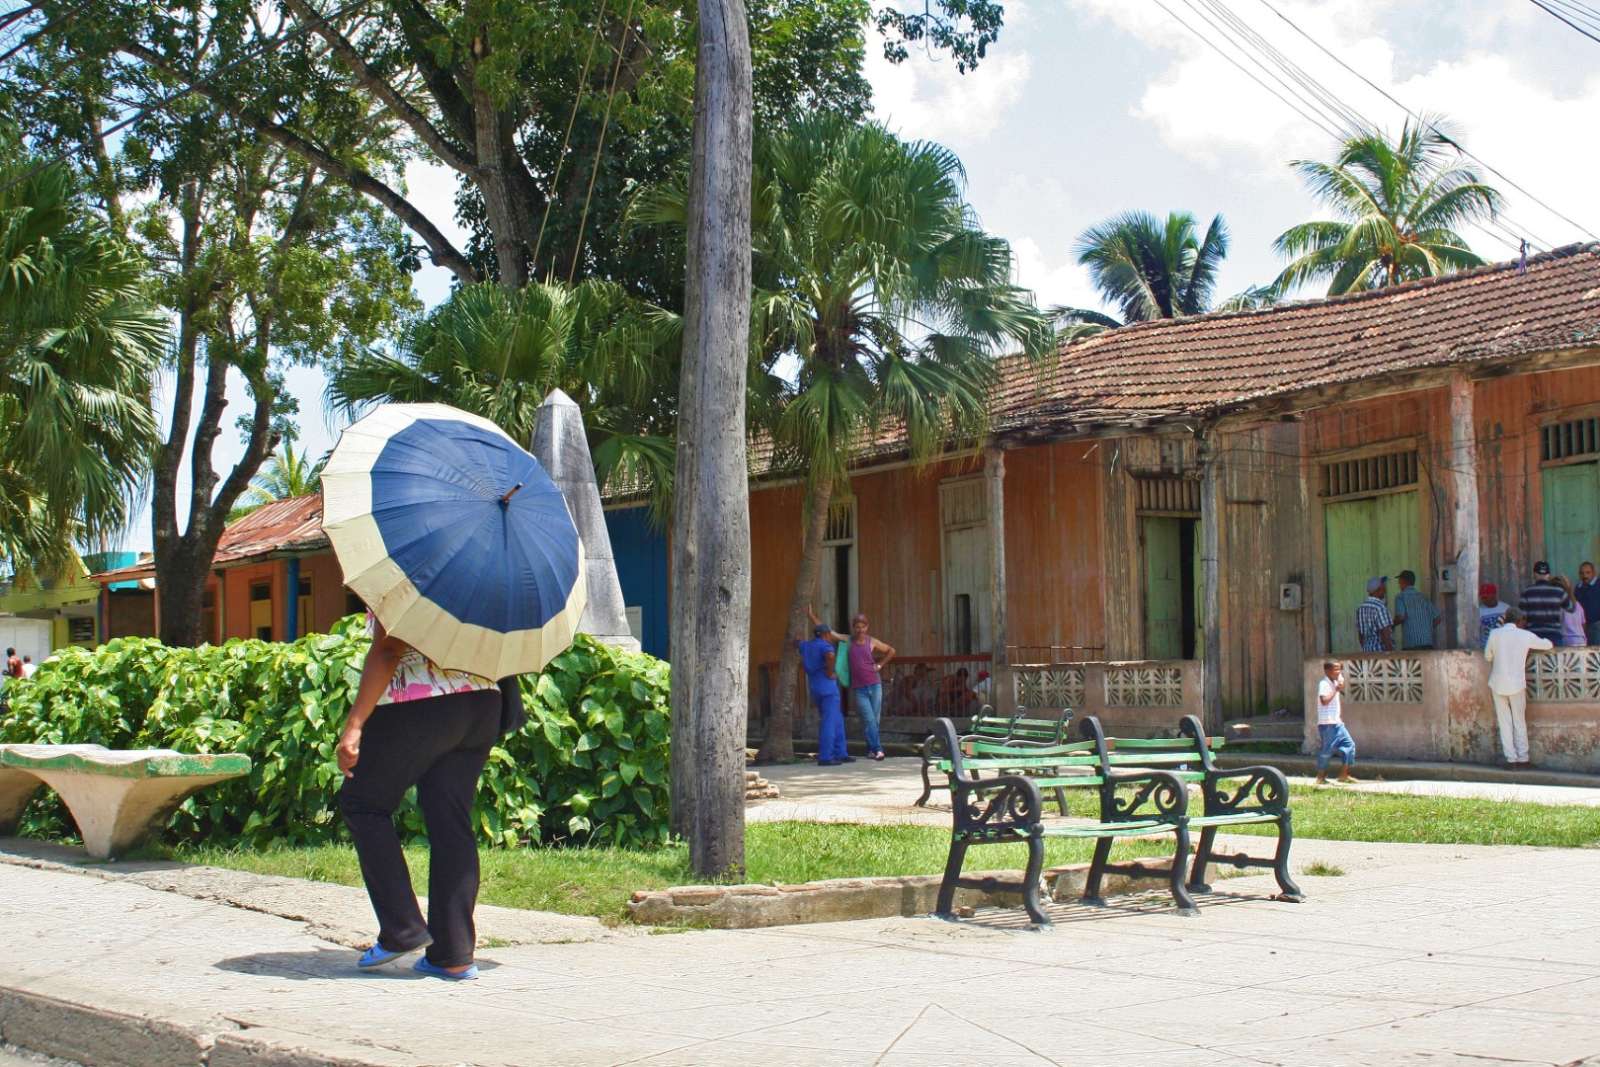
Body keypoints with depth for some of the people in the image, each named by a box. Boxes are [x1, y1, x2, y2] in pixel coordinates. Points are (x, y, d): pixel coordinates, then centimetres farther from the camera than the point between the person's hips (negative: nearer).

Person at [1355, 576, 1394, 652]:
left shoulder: (1360, 607, 10)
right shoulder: (1380, 607, -14)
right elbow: (1385, 634, -18)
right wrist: (1391, 653, -15)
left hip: (1366, 651, 8)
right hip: (1381, 651, -8)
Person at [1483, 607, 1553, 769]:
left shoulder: (1495, 634, -3)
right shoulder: (1526, 636, -4)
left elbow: (1487, 656, 7)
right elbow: (1548, 646, 11)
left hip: (1498, 684, 1)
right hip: (1517, 684, -1)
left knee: (1504, 722, 7)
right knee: (1519, 722, 10)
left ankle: (1511, 758, 4)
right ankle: (1522, 758, 10)